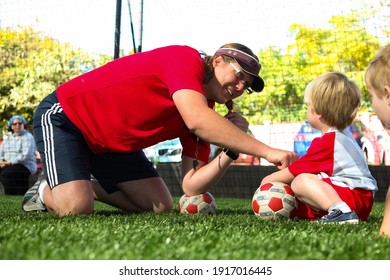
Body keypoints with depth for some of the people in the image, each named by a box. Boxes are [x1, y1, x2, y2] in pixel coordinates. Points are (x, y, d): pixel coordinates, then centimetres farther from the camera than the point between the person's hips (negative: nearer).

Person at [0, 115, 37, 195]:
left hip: (25, 166, -7)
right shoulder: (7, 139, 21)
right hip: (8, 165, 7)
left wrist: (10, 162, -19)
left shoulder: (28, 137, -2)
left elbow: (26, 155, -15)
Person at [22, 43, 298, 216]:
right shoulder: (185, 58, -23)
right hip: (64, 115, -9)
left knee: (160, 207, 3)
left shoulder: (206, 110, -1)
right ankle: (46, 190, 9)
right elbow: (197, 120, -44)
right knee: (76, 209, -27)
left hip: (112, 142, 9)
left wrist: (231, 150, -20)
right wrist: (266, 151, -42)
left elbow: (191, 186, -8)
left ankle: (88, 185, 21)